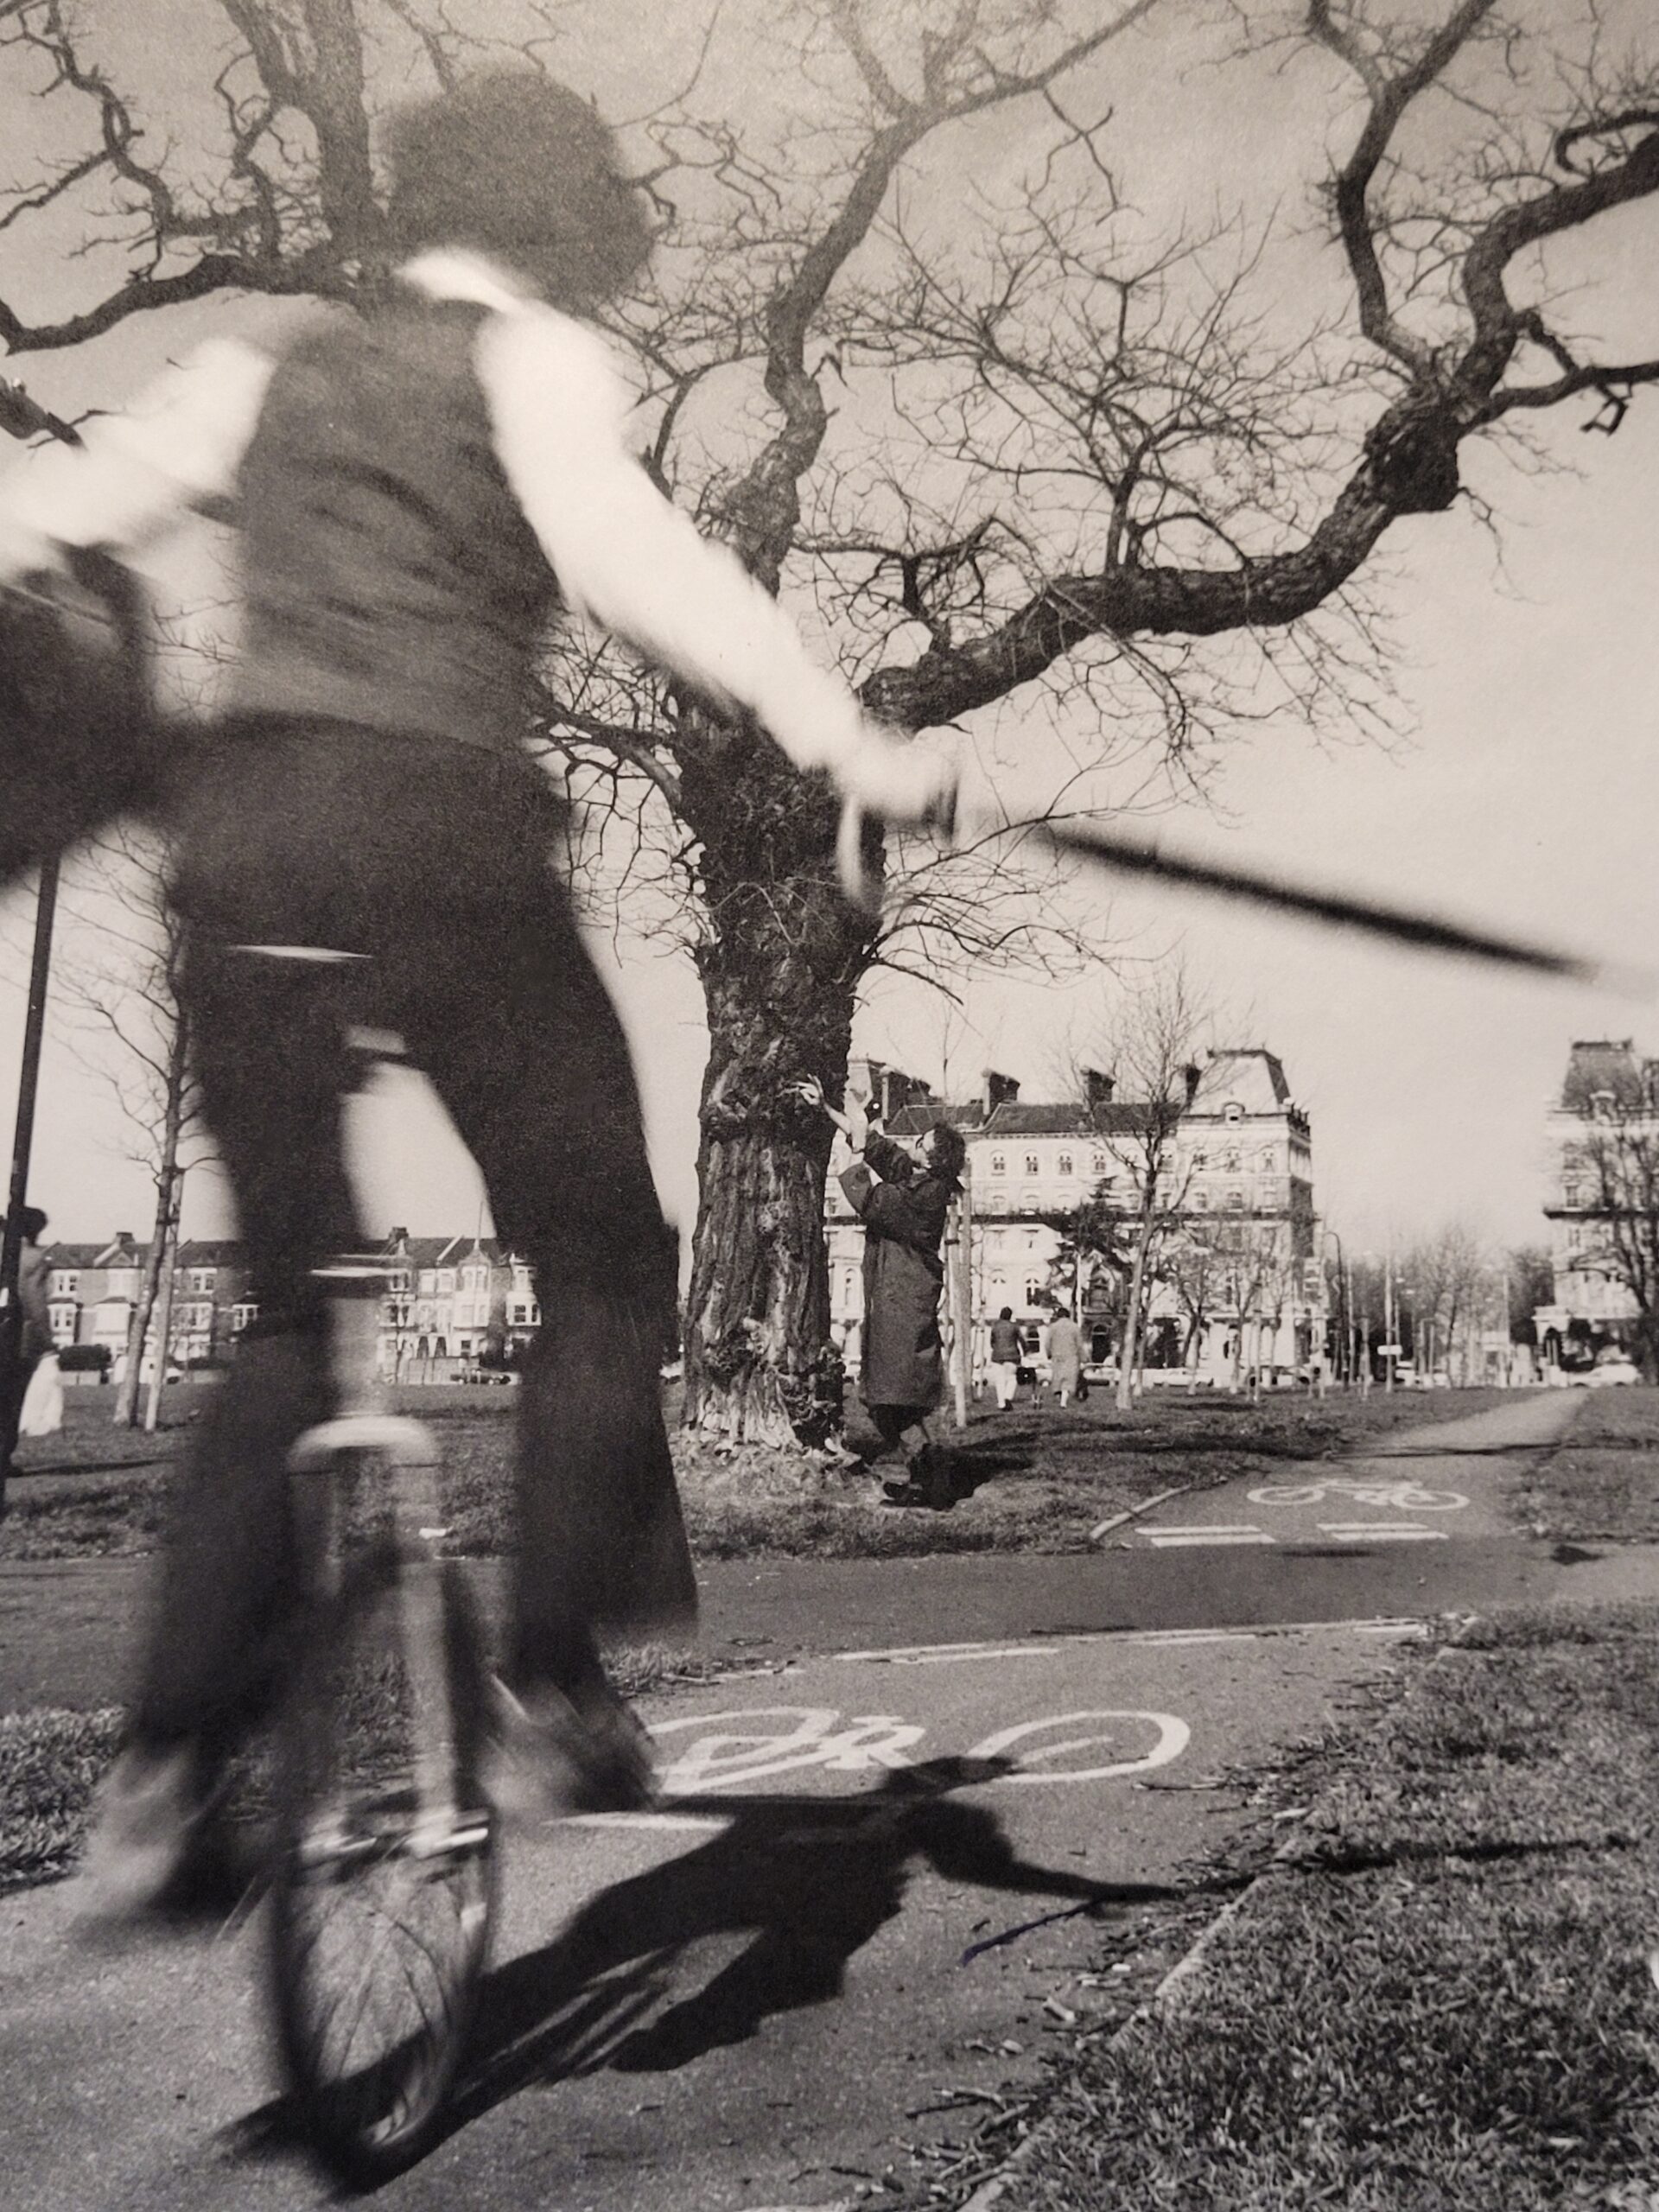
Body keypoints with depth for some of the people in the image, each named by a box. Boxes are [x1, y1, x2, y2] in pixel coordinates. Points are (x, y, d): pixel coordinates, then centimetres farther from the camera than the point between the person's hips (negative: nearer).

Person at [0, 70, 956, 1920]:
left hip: (237, 836, 6)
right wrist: (843, 741, -17)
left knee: (294, 1315, 14)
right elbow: (616, 551, -12)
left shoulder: (270, 375, 23)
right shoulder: (531, 359, 8)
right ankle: (549, 1697, 8)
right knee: (603, 1271, 9)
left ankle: (168, 1763, 10)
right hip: (440, 831, -5)